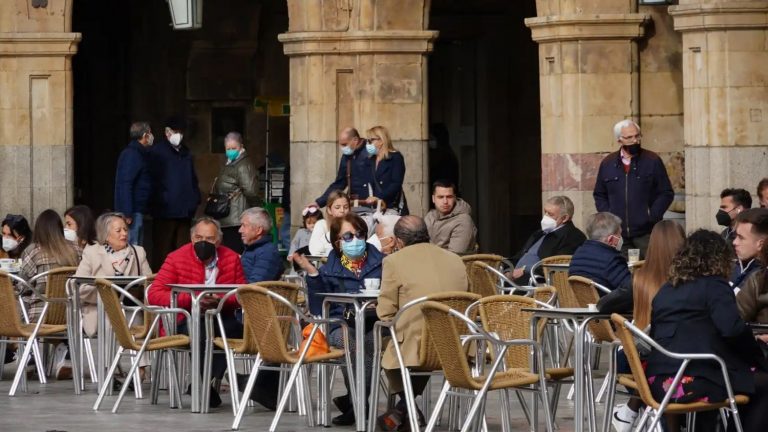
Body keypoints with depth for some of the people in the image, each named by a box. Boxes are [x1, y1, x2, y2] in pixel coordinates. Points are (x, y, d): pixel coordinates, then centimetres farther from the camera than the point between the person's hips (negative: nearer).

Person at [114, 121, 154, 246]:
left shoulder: (139, 154, 16)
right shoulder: (131, 155, -15)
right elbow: (125, 185, -22)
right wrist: (127, 213, -25)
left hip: (138, 211, 10)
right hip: (133, 211, -10)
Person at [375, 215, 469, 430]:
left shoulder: (394, 261, -4)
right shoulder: (455, 260, 11)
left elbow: (385, 313, -4)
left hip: (416, 348, -5)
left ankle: (405, 407, 35)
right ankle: (404, 409, 41)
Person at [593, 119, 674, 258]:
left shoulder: (652, 161, 1)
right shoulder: (607, 164, 9)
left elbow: (666, 193, 1)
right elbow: (599, 195, 18)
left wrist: (651, 216, -10)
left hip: (646, 233, -3)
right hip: (618, 235, 3)